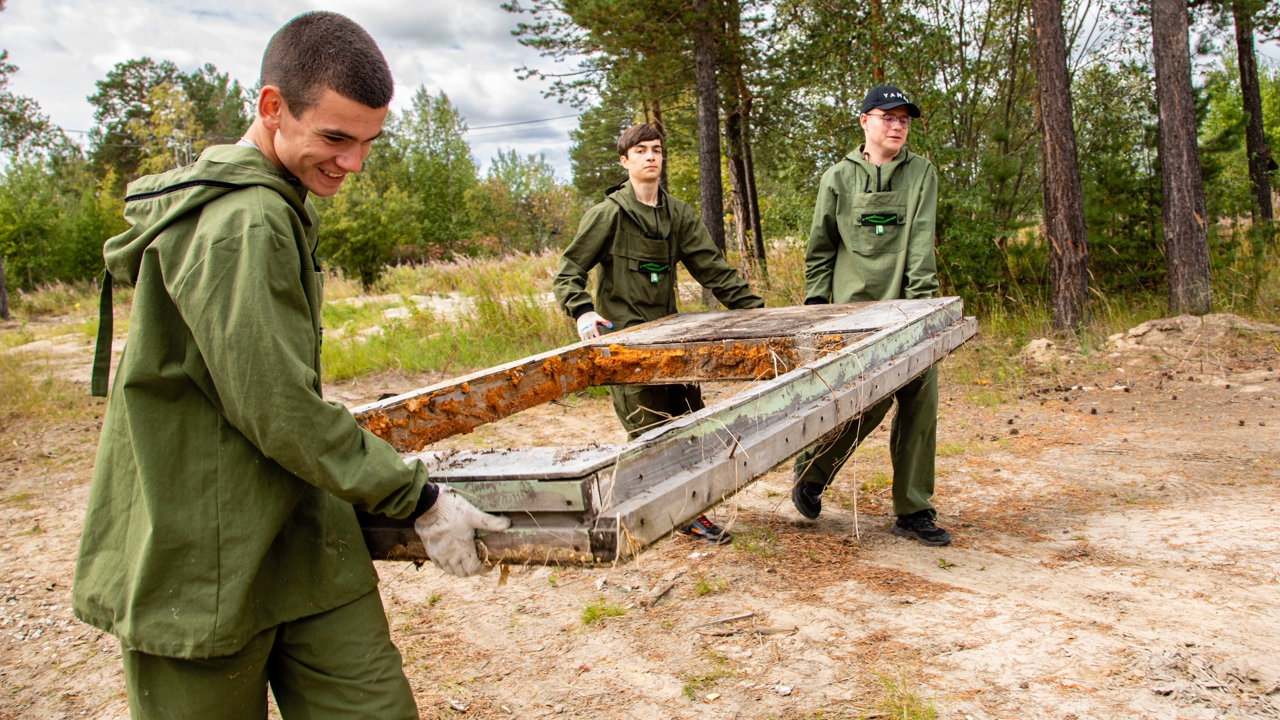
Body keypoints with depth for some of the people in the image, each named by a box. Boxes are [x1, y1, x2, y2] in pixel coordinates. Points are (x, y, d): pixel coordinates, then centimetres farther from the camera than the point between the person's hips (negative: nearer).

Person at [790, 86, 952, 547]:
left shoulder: (921, 172, 10)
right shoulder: (839, 178, 8)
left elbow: (921, 240, -3)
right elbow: (820, 247, 12)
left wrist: (920, 298, -13)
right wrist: (816, 298, 3)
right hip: (856, 307, -2)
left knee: (920, 405, 0)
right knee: (870, 402, -9)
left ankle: (913, 512, 11)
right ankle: (810, 470, 16)